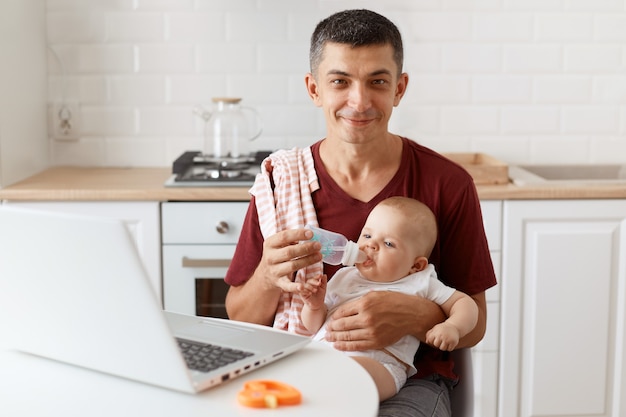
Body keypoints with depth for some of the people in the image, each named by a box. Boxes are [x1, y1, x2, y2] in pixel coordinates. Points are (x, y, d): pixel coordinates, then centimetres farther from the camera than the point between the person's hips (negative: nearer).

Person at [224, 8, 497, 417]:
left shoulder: (448, 184, -3)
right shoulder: (279, 180, 0)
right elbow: (240, 320, 5)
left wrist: (416, 316, -21)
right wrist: (268, 277, -19)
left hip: (408, 380, -1)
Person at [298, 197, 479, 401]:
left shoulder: (420, 284, 18)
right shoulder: (344, 277, 27)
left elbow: (465, 302, 18)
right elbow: (314, 327, 27)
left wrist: (452, 327, -4)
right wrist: (314, 306, 4)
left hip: (378, 363, -3)